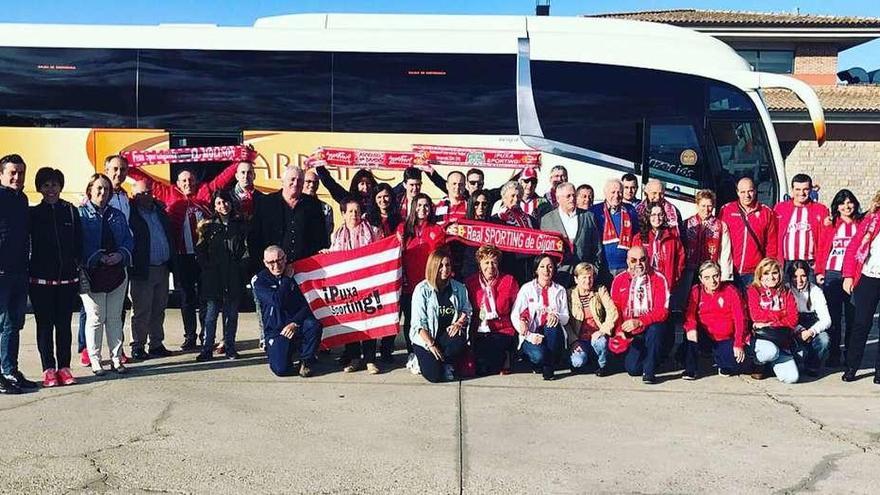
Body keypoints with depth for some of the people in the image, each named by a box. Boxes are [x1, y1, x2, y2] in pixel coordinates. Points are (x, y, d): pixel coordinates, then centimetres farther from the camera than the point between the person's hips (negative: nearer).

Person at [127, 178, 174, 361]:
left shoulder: (159, 209, 13)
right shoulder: (131, 213, -8)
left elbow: (169, 235, 19)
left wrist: (170, 262, 15)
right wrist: (134, 266, -15)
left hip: (162, 268, 6)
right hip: (142, 270, -6)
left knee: (159, 310, 13)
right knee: (141, 311, 1)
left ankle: (156, 344, 22)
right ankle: (138, 347, 10)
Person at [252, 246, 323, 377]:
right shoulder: (260, 281, 0)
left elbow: (306, 305, -3)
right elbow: (277, 301, -17)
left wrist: (295, 323, -18)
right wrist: (287, 278, -9)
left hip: (297, 326, 2)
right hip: (276, 331, -1)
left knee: (314, 325, -33)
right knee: (281, 370, -21)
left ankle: (307, 361, -7)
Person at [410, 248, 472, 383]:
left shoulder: (458, 287, 3)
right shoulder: (422, 289, -8)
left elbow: (466, 310, 9)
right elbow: (418, 322, -10)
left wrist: (459, 323, -14)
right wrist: (431, 345, -17)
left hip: (448, 334, 3)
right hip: (425, 337, -3)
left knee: (460, 340, -34)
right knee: (434, 375, -20)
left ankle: (447, 364, -1)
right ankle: (424, 359, 16)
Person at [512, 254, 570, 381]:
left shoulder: (560, 290, 12)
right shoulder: (526, 288, 3)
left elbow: (565, 318, 5)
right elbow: (515, 316, -5)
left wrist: (555, 316, -19)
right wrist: (529, 336, -18)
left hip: (552, 337, 3)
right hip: (531, 336, -2)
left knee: (553, 324, -33)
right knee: (539, 355, -34)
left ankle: (549, 368, -15)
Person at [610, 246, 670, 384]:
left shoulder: (659, 279, -6)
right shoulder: (619, 280, 2)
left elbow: (662, 311, -15)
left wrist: (639, 322, -27)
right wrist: (619, 331, -14)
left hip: (653, 328, -2)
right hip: (631, 334, 2)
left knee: (655, 328, -37)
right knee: (632, 368, -13)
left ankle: (650, 371, -18)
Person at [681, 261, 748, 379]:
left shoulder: (731, 291, -5)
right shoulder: (696, 291, 0)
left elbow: (740, 318, -8)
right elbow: (689, 313, -11)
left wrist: (739, 344, -16)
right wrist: (691, 327, -34)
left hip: (726, 340, 0)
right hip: (705, 337, 1)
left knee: (738, 364, -24)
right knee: (690, 333, -31)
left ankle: (718, 358, 13)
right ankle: (690, 370, -12)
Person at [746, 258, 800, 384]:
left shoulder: (786, 293, 12)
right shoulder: (753, 290, 3)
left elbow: (793, 319, 0)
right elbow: (756, 315, -12)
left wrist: (769, 322, -13)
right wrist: (781, 316, -5)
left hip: (781, 339, 3)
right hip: (760, 335, -3)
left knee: (791, 377, -17)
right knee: (770, 351, -39)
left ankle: (772, 361, 16)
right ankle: (759, 364, -2)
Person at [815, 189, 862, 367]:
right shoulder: (830, 224, 7)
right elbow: (821, 249, 7)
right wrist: (819, 271, 0)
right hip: (832, 275, 0)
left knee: (852, 317, 4)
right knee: (833, 317, 5)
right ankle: (833, 355, 12)